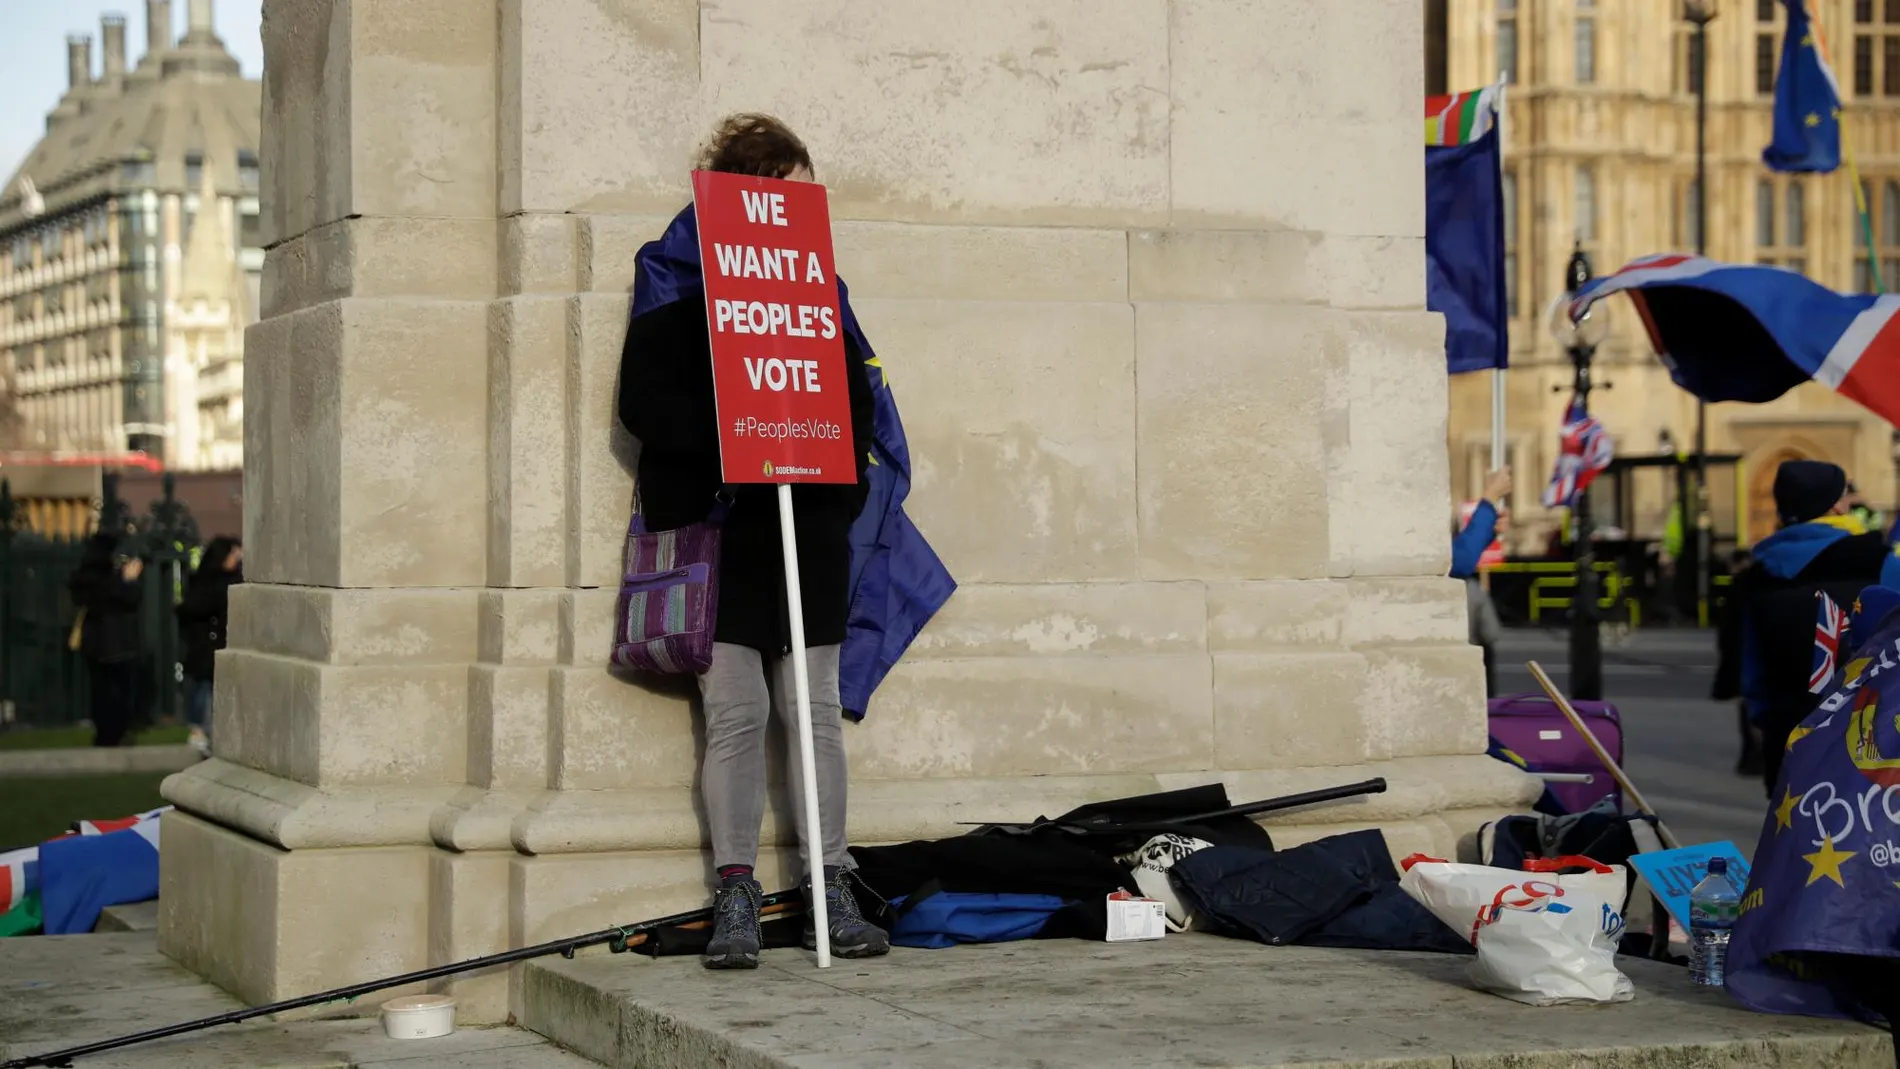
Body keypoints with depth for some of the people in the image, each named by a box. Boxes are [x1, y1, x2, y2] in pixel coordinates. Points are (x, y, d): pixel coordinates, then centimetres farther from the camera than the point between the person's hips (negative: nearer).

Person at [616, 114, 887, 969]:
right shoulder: (677, 281, 1)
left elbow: (855, 402, 14)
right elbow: (645, 402, -7)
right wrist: (734, 440, -18)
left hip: (809, 527, 3)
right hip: (717, 528, -3)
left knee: (817, 712, 3)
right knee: (735, 715, -3)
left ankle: (830, 889, 7)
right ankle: (735, 898, 4)